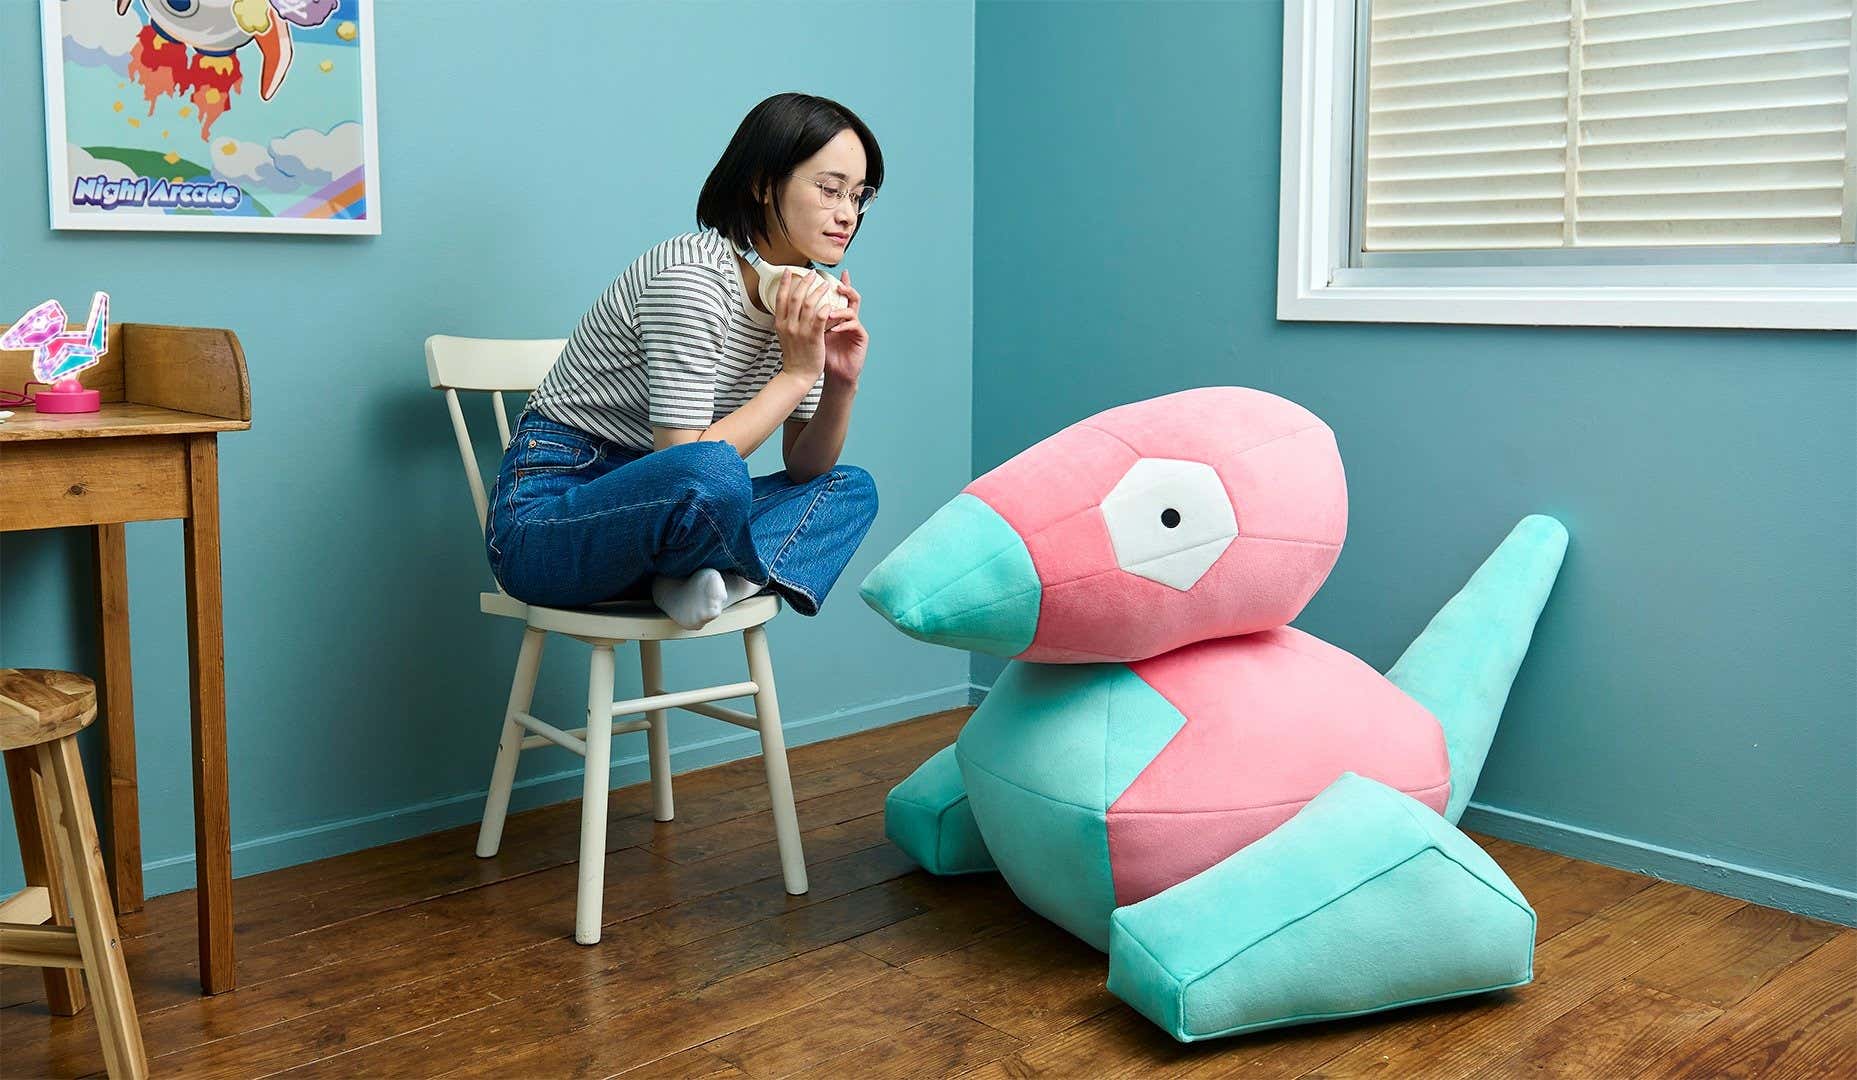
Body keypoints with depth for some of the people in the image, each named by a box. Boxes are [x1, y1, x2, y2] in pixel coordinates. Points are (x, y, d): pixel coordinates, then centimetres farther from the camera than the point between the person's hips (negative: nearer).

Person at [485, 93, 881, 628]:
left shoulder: (800, 294, 7)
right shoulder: (691, 277, -19)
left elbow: (804, 469, 8)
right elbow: (690, 466, -24)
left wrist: (841, 385, -10)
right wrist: (795, 373, -20)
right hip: (542, 517, -9)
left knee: (851, 488, 3)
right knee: (713, 472, -38)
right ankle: (734, 577, -7)